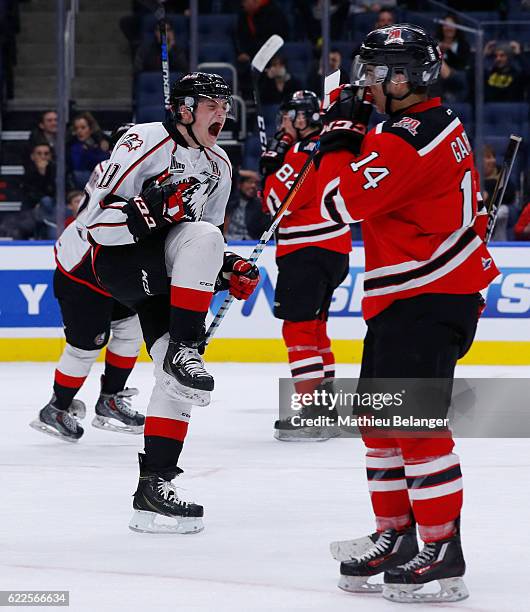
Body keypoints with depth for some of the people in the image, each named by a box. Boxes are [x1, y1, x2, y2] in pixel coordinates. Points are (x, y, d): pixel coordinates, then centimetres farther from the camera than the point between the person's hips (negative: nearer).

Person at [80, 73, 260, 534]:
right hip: (119, 259, -7)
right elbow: (99, 218, -17)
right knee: (202, 236, -32)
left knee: (182, 379, -5)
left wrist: (229, 272, 2)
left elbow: (207, 251, 22)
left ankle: (154, 485, -1)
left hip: (167, 278, 7)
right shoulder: (146, 143, -12)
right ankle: (182, 350, -30)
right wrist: (158, 210, -31)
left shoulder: (219, 166, 13)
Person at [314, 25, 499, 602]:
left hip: (426, 300, -11)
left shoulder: (407, 140, -20)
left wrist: (339, 135, -10)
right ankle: (395, 535, 25)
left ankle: (442, 553, -11)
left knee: (412, 421, -12)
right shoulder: (441, 122, 13)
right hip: (406, 298, 11)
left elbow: (341, 202, -20)